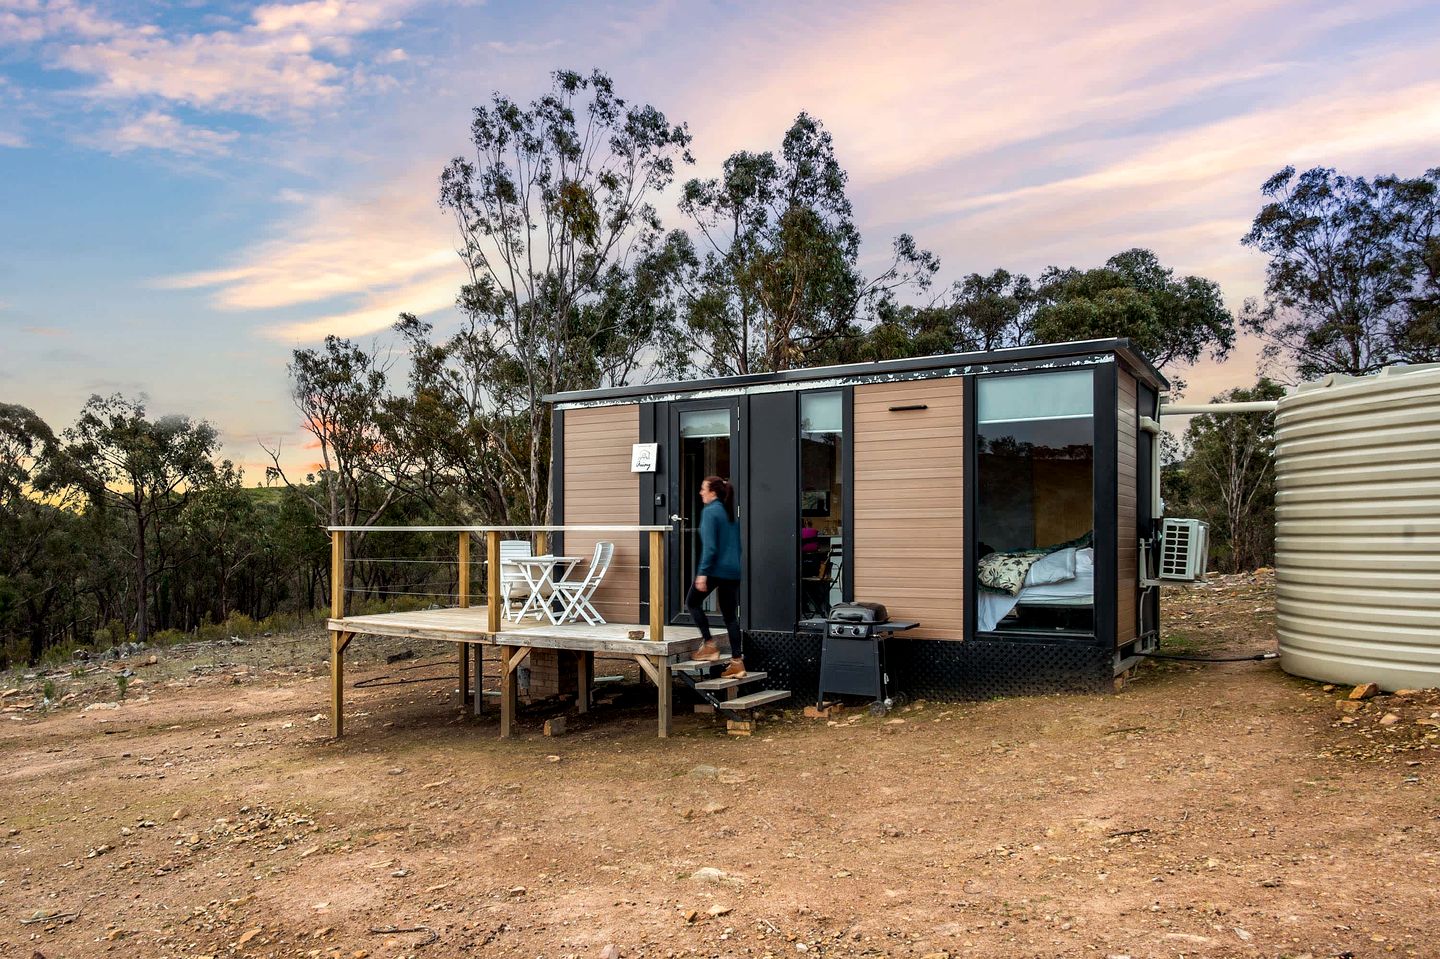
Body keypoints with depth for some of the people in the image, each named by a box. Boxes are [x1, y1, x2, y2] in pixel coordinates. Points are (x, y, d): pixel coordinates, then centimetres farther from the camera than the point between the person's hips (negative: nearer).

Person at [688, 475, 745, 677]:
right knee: (730, 615, 9)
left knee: (692, 602, 12)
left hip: (715, 568, -7)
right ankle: (737, 661, 7)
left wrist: (702, 573, -18)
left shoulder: (710, 511, -9)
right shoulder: (731, 513, 15)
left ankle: (709, 645, 5)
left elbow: (709, 545, -17)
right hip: (733, 570, 7)